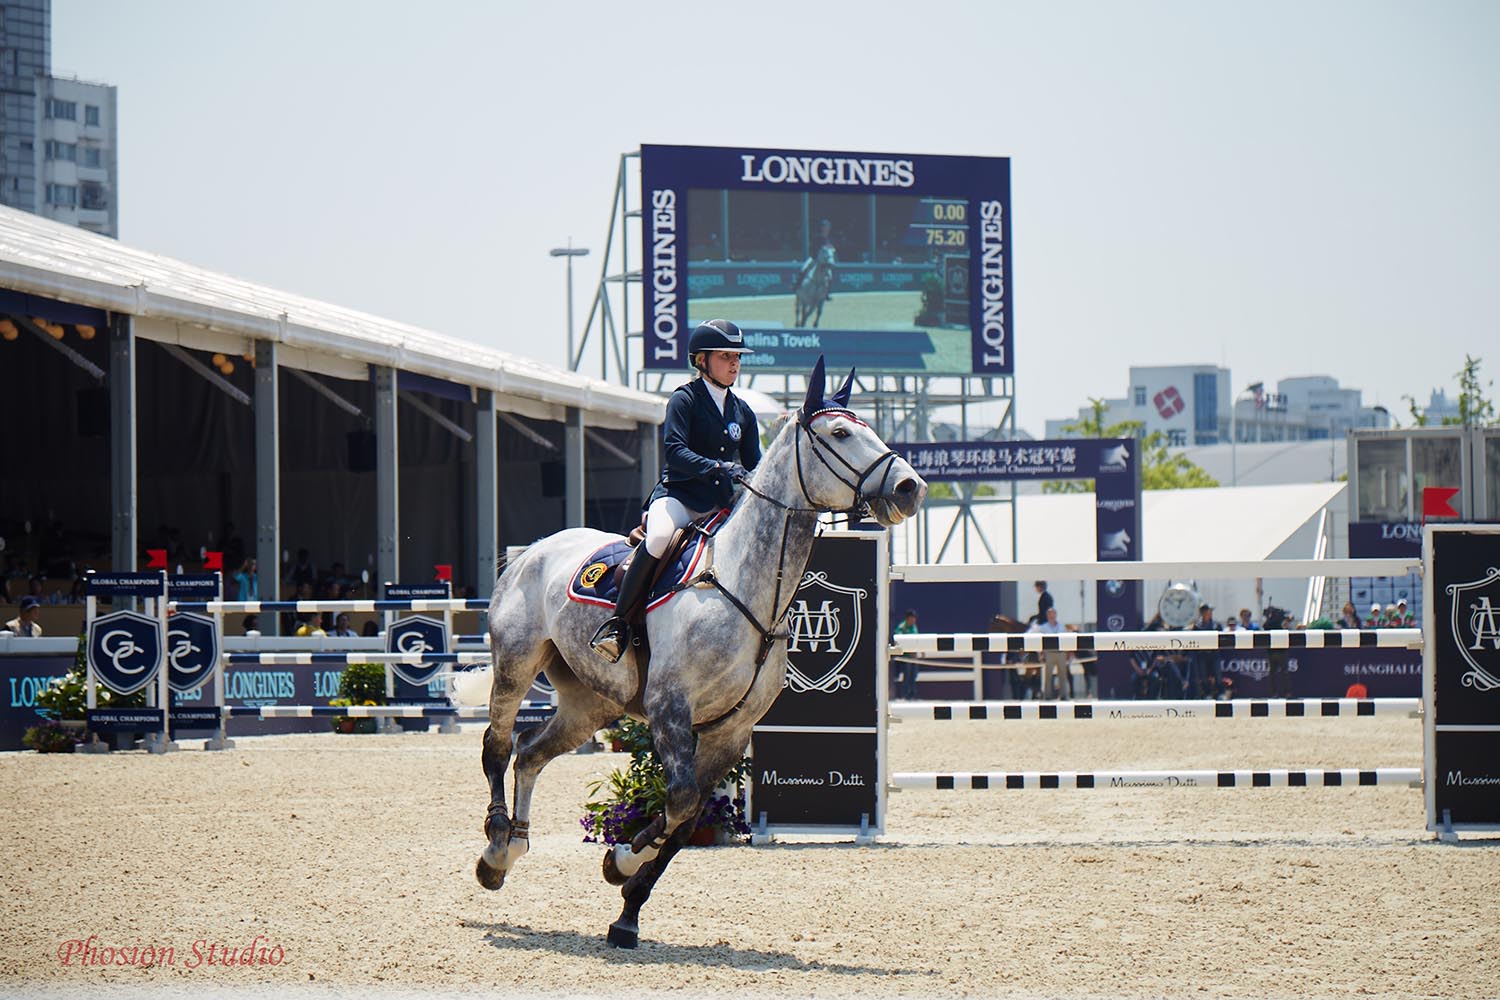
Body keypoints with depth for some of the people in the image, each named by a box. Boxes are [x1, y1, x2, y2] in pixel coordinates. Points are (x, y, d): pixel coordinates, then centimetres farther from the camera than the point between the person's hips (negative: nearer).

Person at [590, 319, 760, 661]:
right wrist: (717, 468, -29)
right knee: (659, 538, -37)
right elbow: (674, 451, -16)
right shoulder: (684, 399, -2)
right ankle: (617, 622, -28)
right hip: (678, 494, -6)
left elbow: (753, 465, 18)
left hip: (722, 502, 6)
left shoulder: (743, 412, 17)